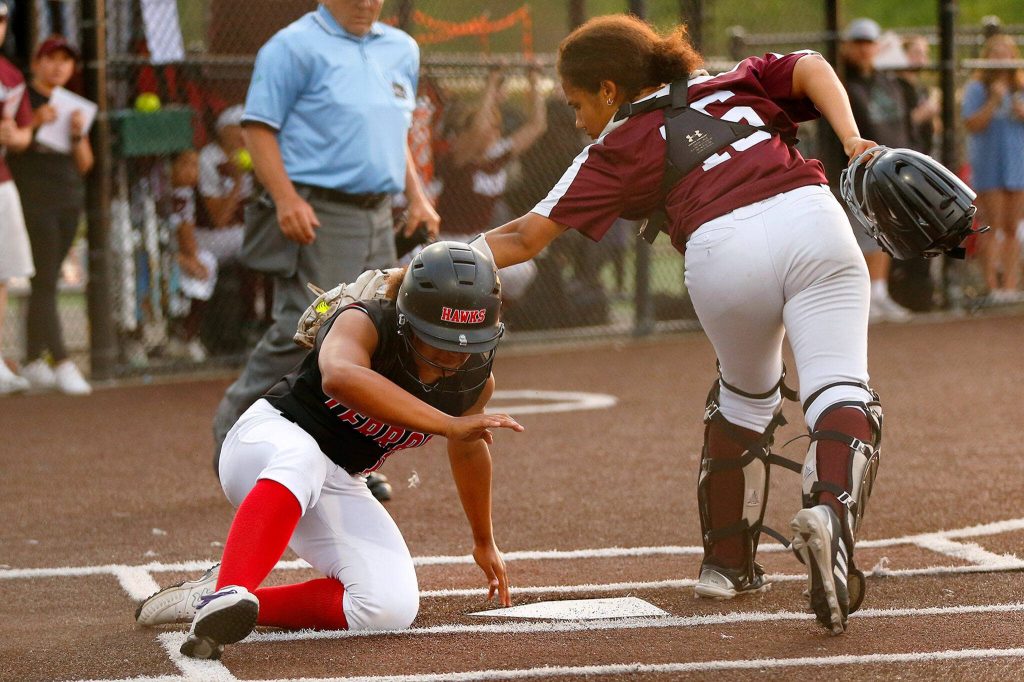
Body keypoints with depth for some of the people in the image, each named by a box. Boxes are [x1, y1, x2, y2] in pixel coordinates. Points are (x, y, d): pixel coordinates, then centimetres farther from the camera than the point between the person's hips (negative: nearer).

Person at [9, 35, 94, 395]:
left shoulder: (73, 106, 17)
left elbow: (85, 164, 15)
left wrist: (79, 134, -3)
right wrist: (33, 124, -19)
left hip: (69, 200, 6)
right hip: (33, 199, -6)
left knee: (45, 282, 7)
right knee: (45, 281, -12)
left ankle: (32, 360, 12)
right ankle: (62, 363, -18)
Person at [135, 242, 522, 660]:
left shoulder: (475, 378, -5)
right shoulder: (364, 324, -23)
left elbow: (467, 449, 18)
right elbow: (339, 377, -48)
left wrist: (484, 541, 32)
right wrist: (448, 425, -52)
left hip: (338, 489, 6)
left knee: (393, 609, -20)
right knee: (302, 458, -45)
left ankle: (230, 602, -19)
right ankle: (228, 593, -59)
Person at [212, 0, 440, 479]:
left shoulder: (401, 50, 16)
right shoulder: (296, 47, -7)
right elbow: (258, 127, -11)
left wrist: (416, 196, 15)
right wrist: (286, 199, -22)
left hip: (376, 218, 7)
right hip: (314, 218, -7)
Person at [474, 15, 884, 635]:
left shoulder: (618, 147, 22)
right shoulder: (737, 83, 32)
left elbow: (526, 238, 17)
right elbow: (811, 69, 12)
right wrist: (852, 140, -1)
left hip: (722, 255, -1)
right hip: (811, 218, 1)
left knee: (746, 397, 25)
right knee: (840, 394, -6)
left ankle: (728, 562, 31)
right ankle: (831, 511, -35)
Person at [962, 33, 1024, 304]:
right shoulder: (977, 88, 0)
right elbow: (971, 124, -9)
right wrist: (994, 102, -16)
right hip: (988, 166, -3)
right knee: (992, 226, -5)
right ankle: (992, 285, -4)